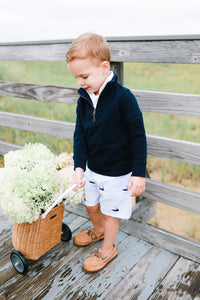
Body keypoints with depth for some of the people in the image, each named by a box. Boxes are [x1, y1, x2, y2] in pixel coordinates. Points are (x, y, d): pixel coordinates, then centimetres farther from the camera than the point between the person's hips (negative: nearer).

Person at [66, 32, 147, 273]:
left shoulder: (123, 97, -23)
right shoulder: (84, 99, -4)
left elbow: (138, 137, -19)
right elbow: (80, 134, 0)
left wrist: (139, 173, -17)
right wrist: (79, 166, -11)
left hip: (117, 172, -6)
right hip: (92, 168, 6)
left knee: (110, 212, 12)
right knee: (91, 205, 24)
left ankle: (108, 249, 38)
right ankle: (98, 230, 55)